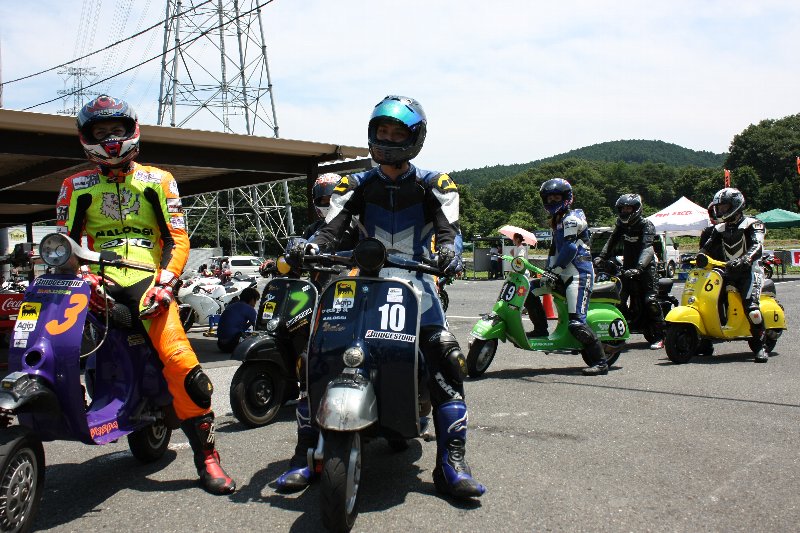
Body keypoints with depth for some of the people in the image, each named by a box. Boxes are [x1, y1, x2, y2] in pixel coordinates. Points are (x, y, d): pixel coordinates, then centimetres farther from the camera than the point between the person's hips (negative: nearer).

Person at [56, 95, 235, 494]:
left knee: (182, 364, -20)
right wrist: (82, 275, -8)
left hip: (148, 281, -2)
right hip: (99, 282, 3)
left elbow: (177, 239, 8)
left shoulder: (158, 181, 15)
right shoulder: (76, 187, 17)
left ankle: (206, 457, -10)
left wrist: (165, 281, -8)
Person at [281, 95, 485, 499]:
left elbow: (448, 226, -11)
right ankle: (306, 453, -1)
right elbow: (333, 227, -4)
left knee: (447, 358, -23)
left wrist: (449, 250, -36)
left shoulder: (434, 185, 5)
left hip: (415, 277, -2)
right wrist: (309, 246, -27)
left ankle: (451, 464, -17)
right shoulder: (356, 185, 10)